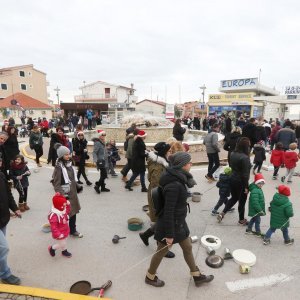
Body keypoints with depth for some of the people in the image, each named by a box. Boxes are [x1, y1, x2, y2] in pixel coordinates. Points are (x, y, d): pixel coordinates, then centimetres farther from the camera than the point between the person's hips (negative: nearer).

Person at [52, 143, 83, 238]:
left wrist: (77, 186, 14)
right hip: (65, 194, -7)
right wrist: (62, 195, -27)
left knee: (74, 211, 17)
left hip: (72, 193, 8)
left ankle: (73, 230, 34)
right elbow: (56, 184, -21)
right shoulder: (58, 167, -20)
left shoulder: (69, 164, 4)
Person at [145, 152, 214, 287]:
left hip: (178, 222, 9)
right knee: (161, 251, 14)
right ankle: (150, 277, 39)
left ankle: (197, 276, 43)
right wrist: (169, 234, -21)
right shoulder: (174, 185, -32)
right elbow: (168, 212, -28)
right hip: (169, 224, -9)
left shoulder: (178, 179, -1)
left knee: (188, 248, 22)